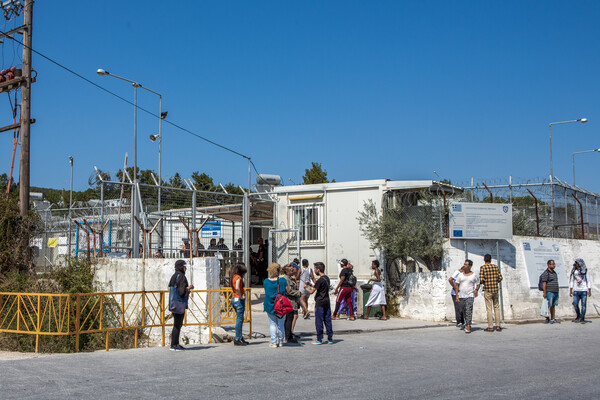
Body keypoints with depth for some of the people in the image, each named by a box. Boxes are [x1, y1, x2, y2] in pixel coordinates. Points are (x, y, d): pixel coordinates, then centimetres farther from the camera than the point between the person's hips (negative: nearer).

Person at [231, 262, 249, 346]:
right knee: (239, 320, -4)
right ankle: (237, 340, -1)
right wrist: (241, 296, -20)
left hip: (235, 299, 10)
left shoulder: (234, 276, 12)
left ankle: (240, 338, 21)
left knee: (240, 319, 15)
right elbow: (237, 288, -31)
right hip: (239, 300, -10)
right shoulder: (238, 277, -15)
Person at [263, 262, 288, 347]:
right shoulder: (282, 280, -11)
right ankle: (280, 341, 16)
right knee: (280, 324, 11)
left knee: (272, 324, 8)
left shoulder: (266, 281, -6)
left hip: (270, 305, 1)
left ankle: (274, 342, 4)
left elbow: (266, 292, 8)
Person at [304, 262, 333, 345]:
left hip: (320, 303, -8)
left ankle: (319, 339, 2)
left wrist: (306, 287, 4)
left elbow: (312, 291, -15)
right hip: (327, 302, 8)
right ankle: (330, 338, 12)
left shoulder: (320, 280, -17)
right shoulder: (327, 278, 9)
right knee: (328, 321, 9)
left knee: (319, 321, 0)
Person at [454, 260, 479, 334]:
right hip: (461, 296, 3)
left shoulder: (474, 275, 3)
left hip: (470, 296, -3)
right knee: (464, 311, 8)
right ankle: (467, 324, 24)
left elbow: (478, 284, 10)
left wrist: (476, 290, -10)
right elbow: (457, 285, 9)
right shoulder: (460, 275, 8)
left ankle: (468, 326, -20)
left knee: (469, 310, -16)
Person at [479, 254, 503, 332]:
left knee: (489, 308, 0)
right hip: (495, 289, 3)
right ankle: (498, 326, 10)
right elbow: (500, 278, 3)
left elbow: (481, 279, -14)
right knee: (496, 307, 11)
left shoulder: (483, 267, -6)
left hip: (487, 290, -3)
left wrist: (484, 283, 7)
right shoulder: (496, 267, 4)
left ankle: (490, 327, 1)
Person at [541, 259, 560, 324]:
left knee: (553, 306, 9)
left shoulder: (554, 273, 17)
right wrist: (544, 293, -19)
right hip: (549, 292, -8)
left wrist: (557, 292, 20)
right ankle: (547, 319, 0)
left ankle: (553, 319, 12)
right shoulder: (546, 273, -10)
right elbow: (544, 283, -14)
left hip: (555, 292, 8)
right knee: (549, 306, -6)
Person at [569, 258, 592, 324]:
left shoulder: (585, 272, 0)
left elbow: (589, 281, 3)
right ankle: (578, 317, 16)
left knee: (583, 305, -4)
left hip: (584, 291, -2)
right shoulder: (574, 271, 8)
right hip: (576, 291, 2)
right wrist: (570, 291, 8)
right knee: (575, 304, -4)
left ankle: (582, 319, 1)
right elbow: (571, 281, 12)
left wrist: (589, 291, -2)